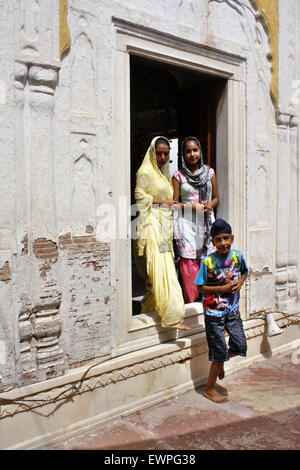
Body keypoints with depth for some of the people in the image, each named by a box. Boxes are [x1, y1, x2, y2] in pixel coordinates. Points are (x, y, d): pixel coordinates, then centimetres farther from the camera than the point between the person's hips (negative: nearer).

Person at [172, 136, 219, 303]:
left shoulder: (209, 172, 11)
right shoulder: (179, 176, 4)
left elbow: (216, 198, 15)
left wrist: (209, 205, -7)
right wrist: (193, 206, -12)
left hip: (207, 222, 2)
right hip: (187, 222, -2)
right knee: (189, 261, -5)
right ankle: (192, 300, 5)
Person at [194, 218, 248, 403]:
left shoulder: (237, 256, -4)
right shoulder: (208, 261, -16)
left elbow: (244, 272, 16)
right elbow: (201, 287, -10)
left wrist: (240, 282, -5)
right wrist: (222, 288, -21)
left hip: (233, 310, 5)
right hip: (214, 312, -4)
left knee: (240, 346, 6)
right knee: (220, 352, 2)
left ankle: (220, 362, 38)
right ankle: (210, 389, 21)